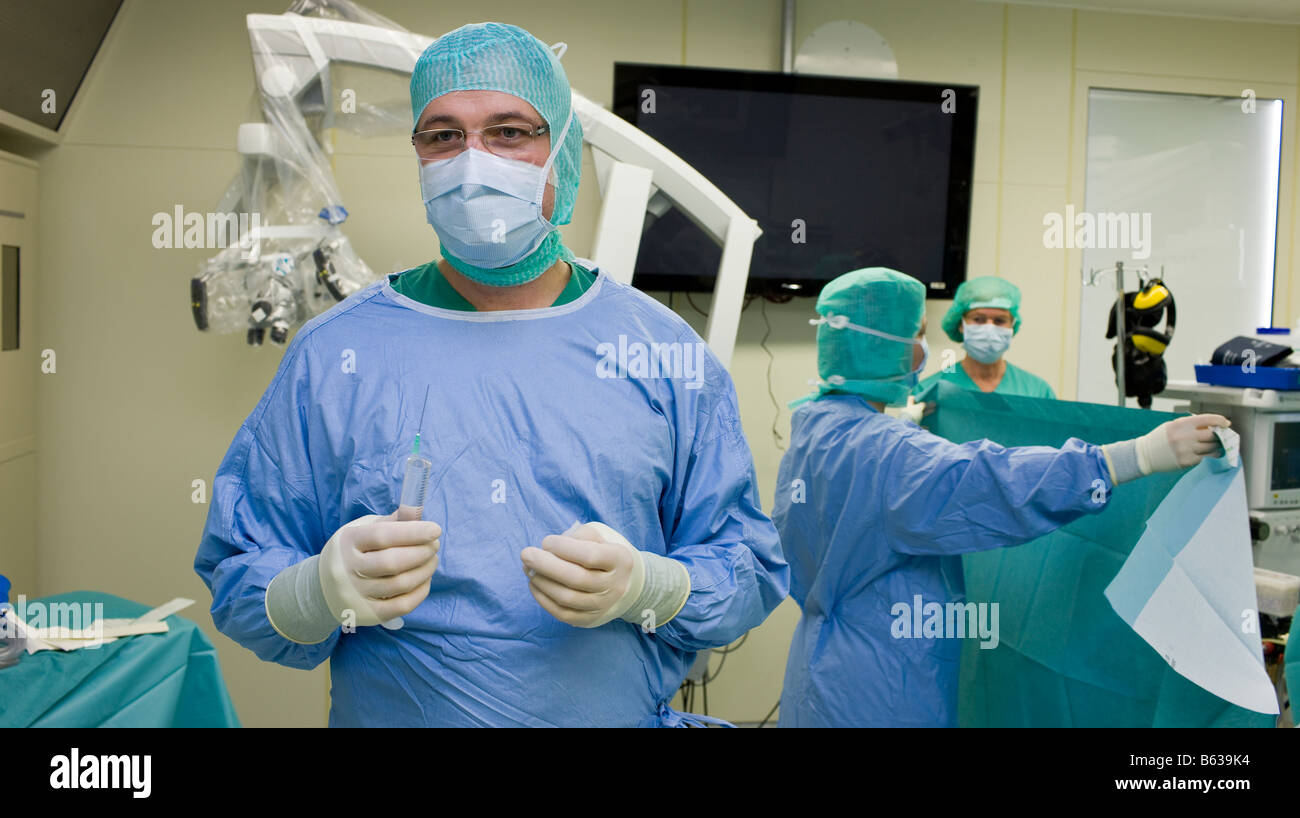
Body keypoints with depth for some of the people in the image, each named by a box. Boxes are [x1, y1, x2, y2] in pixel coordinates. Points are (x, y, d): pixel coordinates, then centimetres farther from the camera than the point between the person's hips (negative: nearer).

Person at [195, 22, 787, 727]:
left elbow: (752, 571, -4)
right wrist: (323, 591, -24)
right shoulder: (332, 353, -7)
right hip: (384, 714, 0)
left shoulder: (664, 351, -7)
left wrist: (645, 587, -22)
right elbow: (236, 585, -4)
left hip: (624, 714, 1)